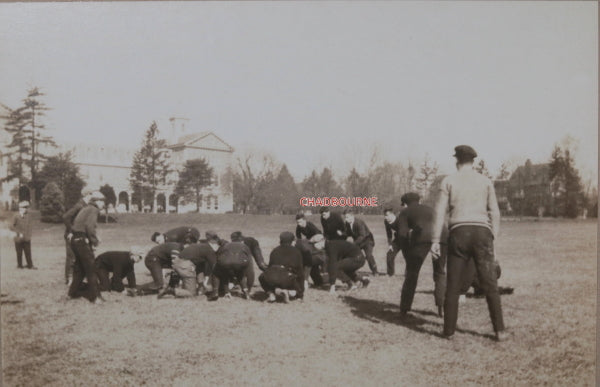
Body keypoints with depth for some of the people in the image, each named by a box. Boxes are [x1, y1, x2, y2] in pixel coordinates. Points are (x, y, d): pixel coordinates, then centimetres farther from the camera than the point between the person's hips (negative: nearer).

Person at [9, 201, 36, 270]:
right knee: (19, 253, 8)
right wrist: (18, 233, -18)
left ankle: (30, 265, 9)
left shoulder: (28, 215, 2)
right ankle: (19, 265, 20)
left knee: (28, 252, 3)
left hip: (27, 238, 3)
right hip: (18, 238, -3)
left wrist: (29, 234, -1)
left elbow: (31, 225, 9)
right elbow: (11, 226, -16)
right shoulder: (16, 217, -10)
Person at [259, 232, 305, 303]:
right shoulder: (296, 252, 22)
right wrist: (301, 291, 30)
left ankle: (271, 294, 9)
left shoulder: (275, 250, 27)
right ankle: (285, 290, -2)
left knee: (262, 278, 33)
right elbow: (300, 270, 23)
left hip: (272, 278, 1)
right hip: (288, 280, -1)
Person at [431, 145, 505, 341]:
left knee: (453, 285, 5)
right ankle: (499, 330, 3)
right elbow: (494, 212, 7)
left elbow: (440, 212, -1)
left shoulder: (449, 180, 6)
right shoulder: (485, 181, 11)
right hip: (482, 232, 1)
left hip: (459, 232, -1)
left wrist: (435, 240, 0)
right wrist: (493, 237, 12)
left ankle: (449, 330, 8)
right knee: (490, 284, 5)